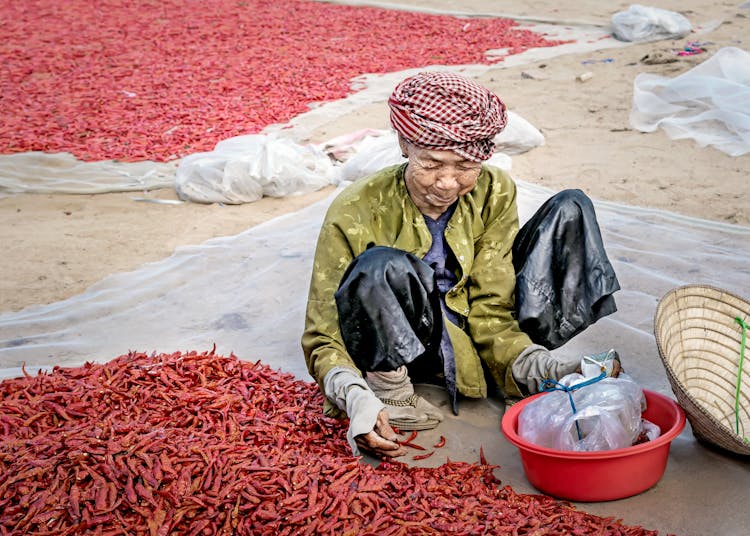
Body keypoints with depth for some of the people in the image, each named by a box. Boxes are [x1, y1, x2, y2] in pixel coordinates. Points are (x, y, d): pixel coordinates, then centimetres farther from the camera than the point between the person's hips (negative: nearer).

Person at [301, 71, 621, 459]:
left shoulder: (494, 194, -10)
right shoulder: (357, 213, -21)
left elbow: (491, 313, -11)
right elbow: (323, 339, -18)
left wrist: (540, 366, -30)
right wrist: (357, 400, -38)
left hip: (472, 340, 4)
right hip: (396, 350, -4)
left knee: (570, 208, -7)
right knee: (383, 266, -39)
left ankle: (556, 374, -11)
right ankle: (389, 392, -17)